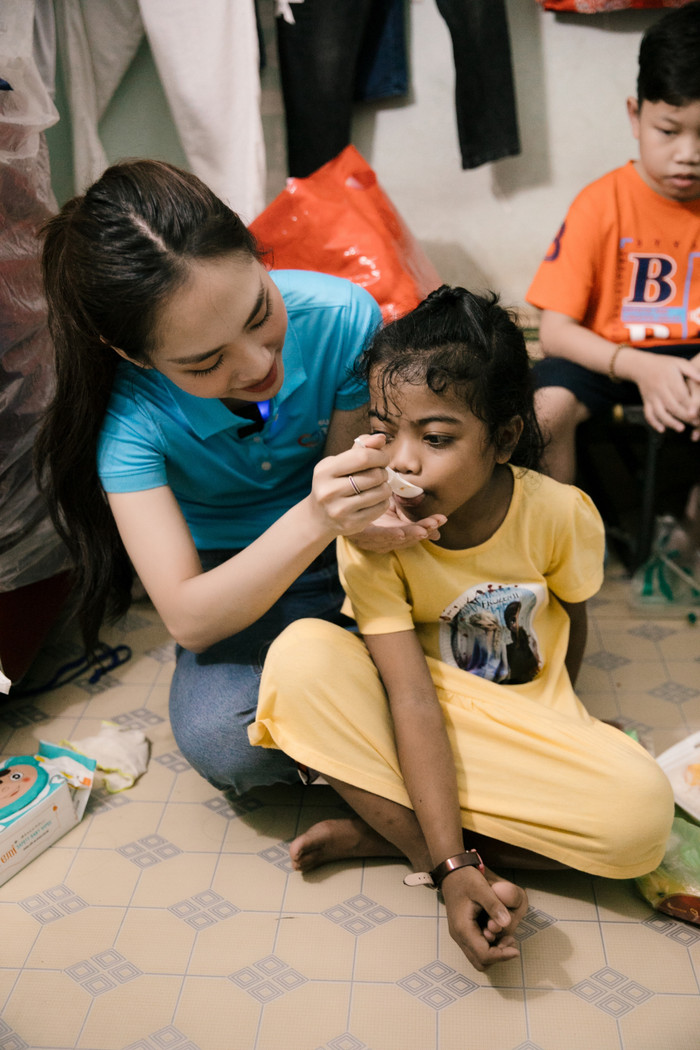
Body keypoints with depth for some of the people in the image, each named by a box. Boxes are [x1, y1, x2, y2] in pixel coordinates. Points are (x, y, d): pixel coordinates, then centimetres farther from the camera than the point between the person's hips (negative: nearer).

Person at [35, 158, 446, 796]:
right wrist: (312, 521, -46)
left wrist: (365, 515, -35)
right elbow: (187, 619, -30)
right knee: (220, 737, -31)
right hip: (234, 581, -1)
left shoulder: (342, 316, -23)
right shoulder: (128, 413, -25)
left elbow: (344, 466, -10)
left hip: (342, 557, 2)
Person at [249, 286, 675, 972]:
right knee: (300, 656, -30)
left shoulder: (562, 515, -18)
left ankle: (383, 827, -19)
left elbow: (572, 623, 3)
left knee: (642, 813, -29)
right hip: (419, 719, -1)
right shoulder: (369, 535, -21)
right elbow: (413, 701, -26)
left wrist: (551, 729, 13)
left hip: (527, 719, 1)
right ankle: (453, 853, -27)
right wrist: (453, 867, -32)